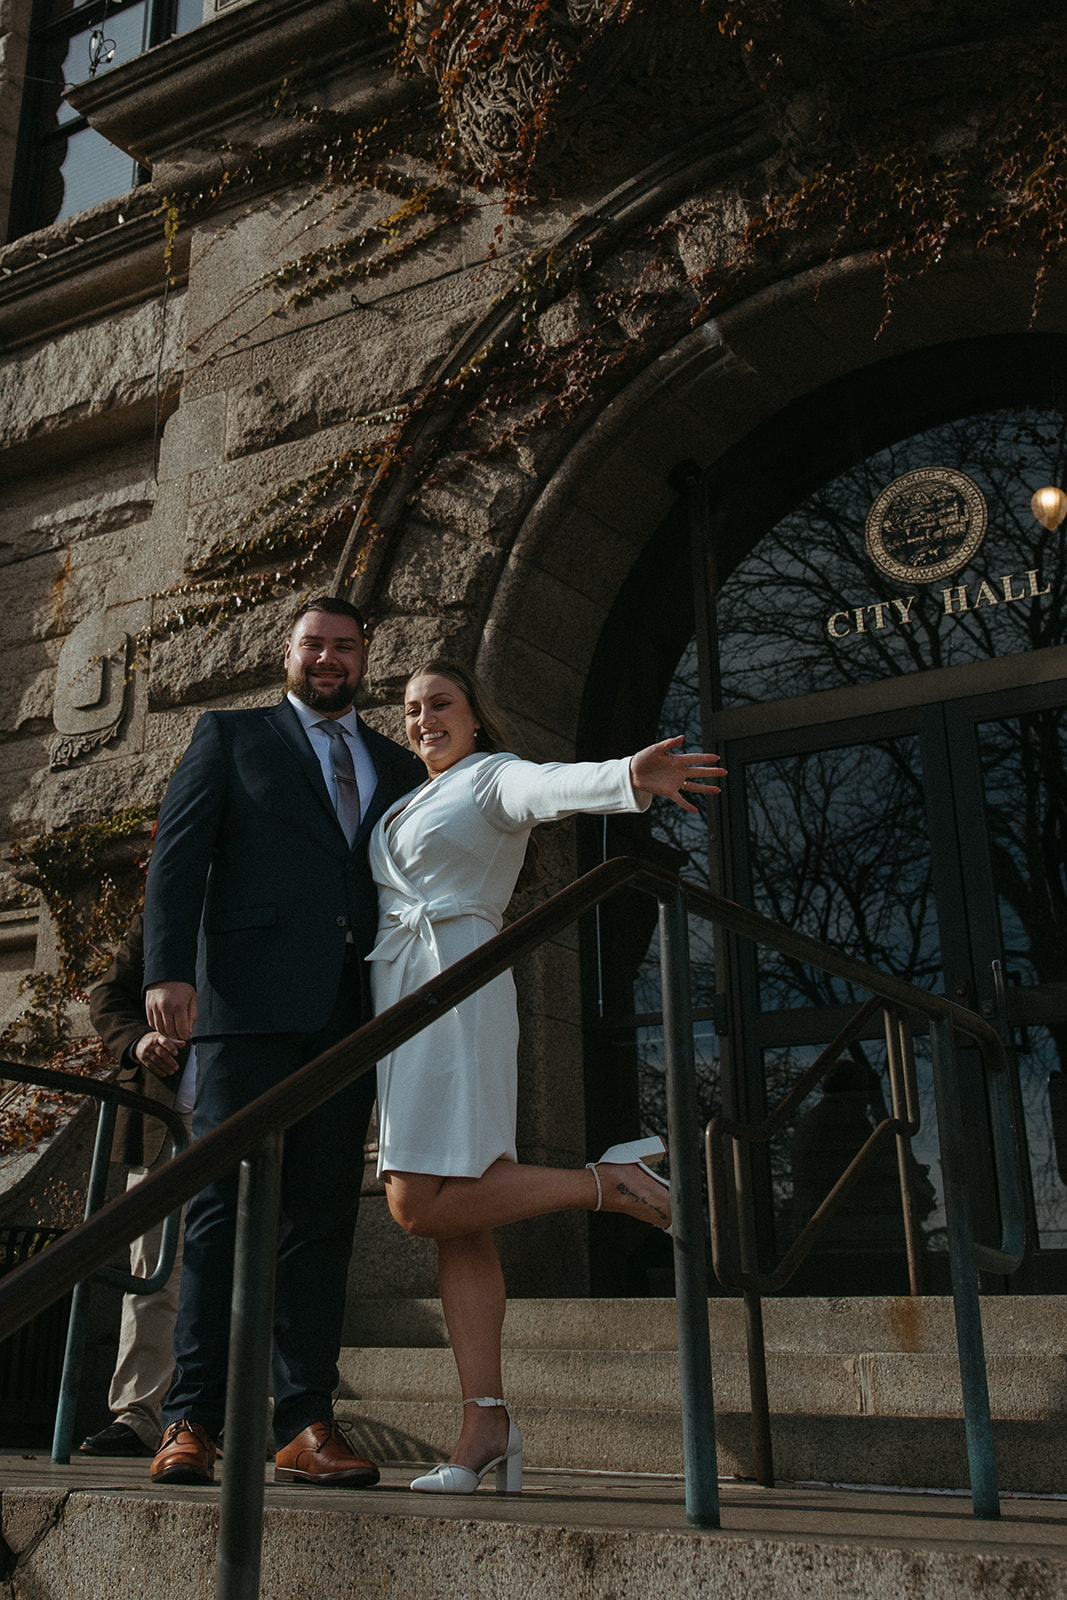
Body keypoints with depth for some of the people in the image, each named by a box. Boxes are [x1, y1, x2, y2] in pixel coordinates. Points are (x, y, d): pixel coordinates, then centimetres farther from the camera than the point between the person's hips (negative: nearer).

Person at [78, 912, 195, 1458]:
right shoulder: (154, 922, 13)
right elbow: (107, 997, 12)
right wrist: (138, 1040, -9)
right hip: (160, 1120, 1)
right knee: (152, 1270, 1)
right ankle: (136, 1415, 6)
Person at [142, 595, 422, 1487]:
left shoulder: (398, 768, 23)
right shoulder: (230, 736, 14)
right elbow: (178, 852, 4)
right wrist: (169, 968, -12)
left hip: (352, 1011, 3)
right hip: (251, 1001, -3)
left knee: (324, 1209, 1)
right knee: (228, 1200, -5)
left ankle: (307, 1423, 4)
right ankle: (192, 1422, -1)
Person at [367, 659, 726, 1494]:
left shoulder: (497, 776, 1)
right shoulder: (414, 801, 26)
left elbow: (558, 786, -22)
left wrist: (629, 777, -43)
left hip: (456, 986, -8)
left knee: (421, 1204, -17)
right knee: (453, 1223, 1)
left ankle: (606, 1182, -6)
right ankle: (487, 1424, 1)